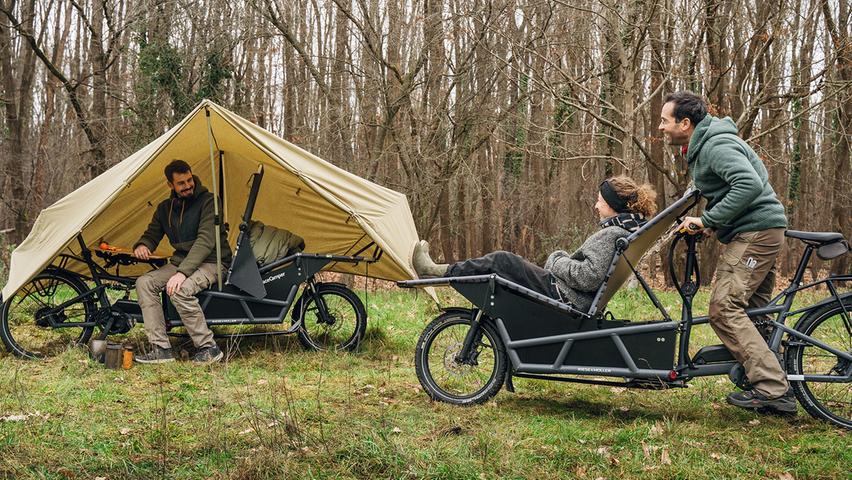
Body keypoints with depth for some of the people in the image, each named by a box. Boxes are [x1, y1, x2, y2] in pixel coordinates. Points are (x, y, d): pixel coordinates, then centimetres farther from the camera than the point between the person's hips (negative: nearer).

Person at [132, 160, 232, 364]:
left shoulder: (208, 201, -13)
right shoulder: (165, 208, 8)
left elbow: (205, 241, -22)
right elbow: (152, 234, 17)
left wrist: (182, 272, -31)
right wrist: (142, 245, -11)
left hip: (211, 263, -7)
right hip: (181, 261, 7)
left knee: (179, 290, -34)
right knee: (144, 283, -15)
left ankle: (208, 348, -21)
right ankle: (161, 349, -15)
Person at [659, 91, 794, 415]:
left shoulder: (717, 145, -16)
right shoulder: (700, 147, 16)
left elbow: (750, 185, -30)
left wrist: (707, 220, -23)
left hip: (755, 231, -11)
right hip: (759, 230, 11)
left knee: (724, 309, -16)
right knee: (752, 310, 14)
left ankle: (772, 390, -16)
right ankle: (777, 388, 21)